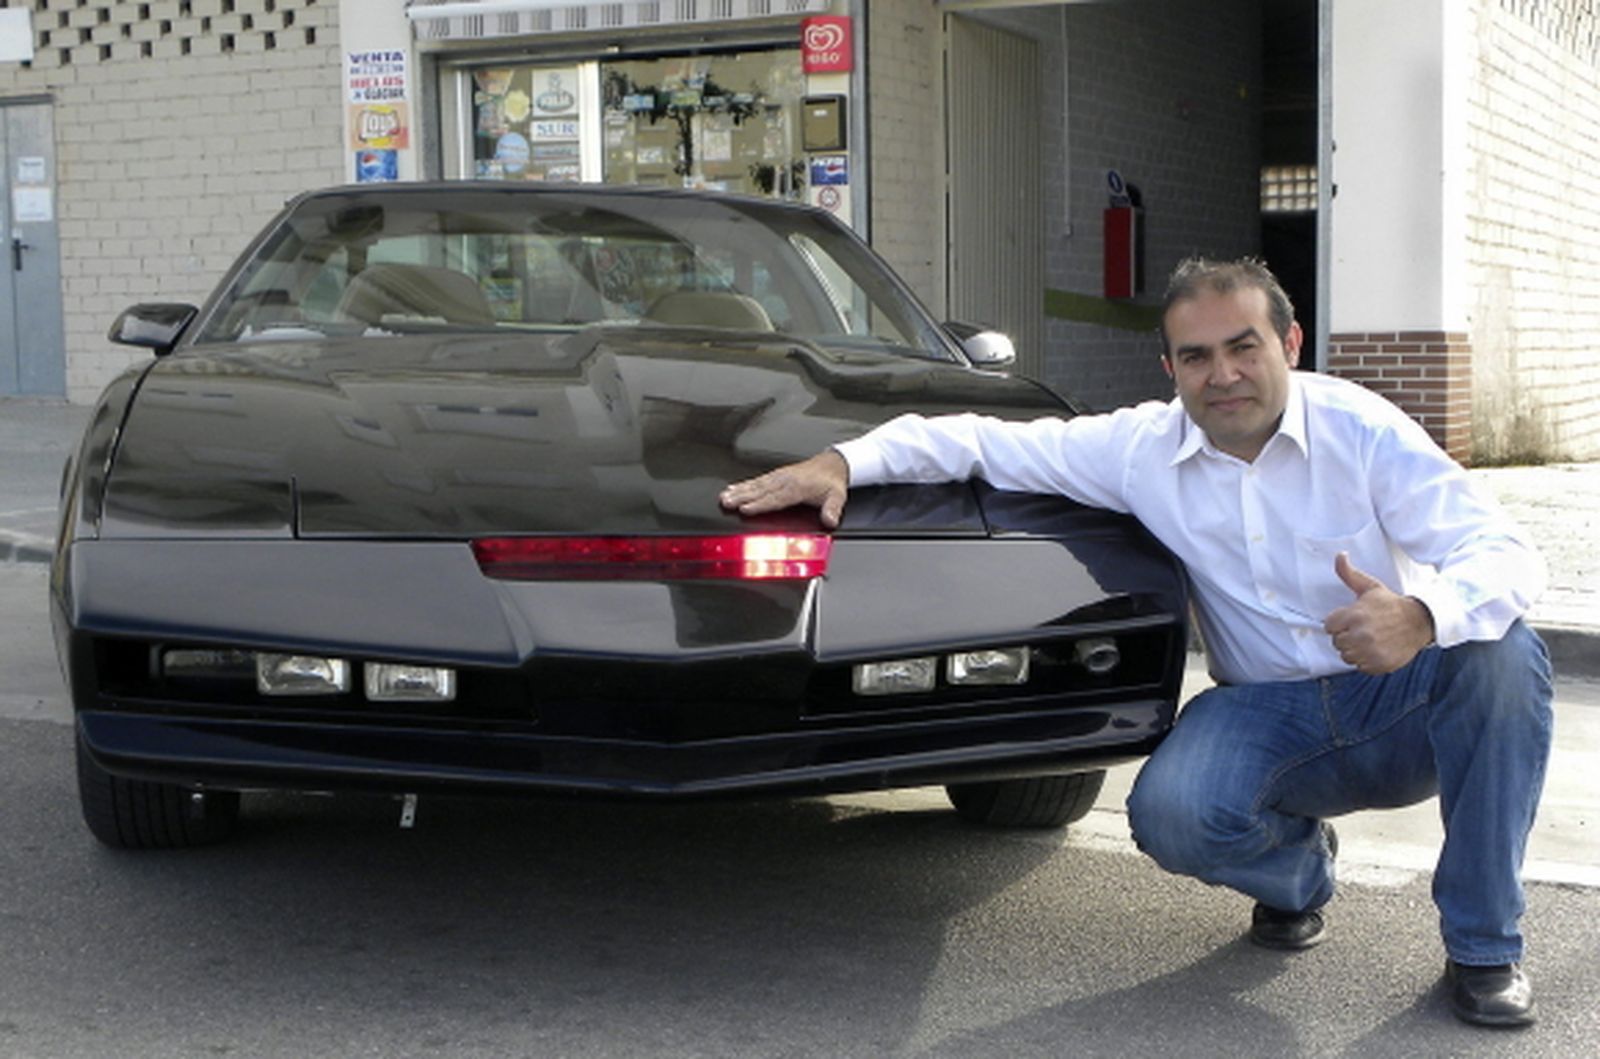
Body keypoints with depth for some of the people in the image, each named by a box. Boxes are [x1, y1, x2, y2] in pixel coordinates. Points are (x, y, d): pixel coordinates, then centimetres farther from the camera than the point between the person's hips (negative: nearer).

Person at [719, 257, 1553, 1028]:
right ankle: (1295, 872, 10)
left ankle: (1482, 945, -15)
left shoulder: (1362, 433, -12)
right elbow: (984, 442, 1)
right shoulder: (1138, 449, -3)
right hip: (1273, 719, 1)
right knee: (1171, 813, -30)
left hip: (1404, 707, -1)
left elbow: (1504, 553, -22)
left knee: (1499, 647, -33)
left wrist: (1422, 616, -45)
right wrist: (842, 462, -15)